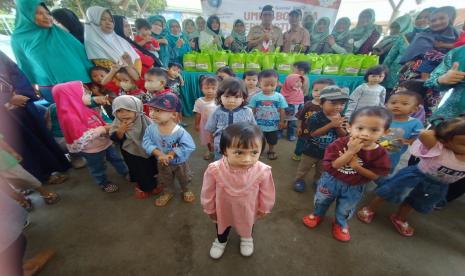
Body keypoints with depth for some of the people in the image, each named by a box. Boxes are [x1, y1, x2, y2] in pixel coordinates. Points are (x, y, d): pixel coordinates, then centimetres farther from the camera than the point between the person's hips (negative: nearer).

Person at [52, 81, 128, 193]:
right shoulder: (70, 116, -25)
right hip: (92, 150, -7)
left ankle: (127, 174, 40)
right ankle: (104, 184, 39)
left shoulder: (83, 109, 2)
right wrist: (102, 129, -28)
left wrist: (107, 126, -5)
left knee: (116, 159, 20)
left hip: (105, 142, 8)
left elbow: (98, 123, 13)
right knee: (98, 168, 16)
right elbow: (81, 138, -29)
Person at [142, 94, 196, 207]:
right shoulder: (151, 128, -20)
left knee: (184, 179, 25)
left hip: (179, 162, -3)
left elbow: (189, 146, -32)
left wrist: (172, 153, -31)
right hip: (162, 163, 3)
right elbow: (146, 143, -17)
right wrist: (159, 154, -31)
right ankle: (168, 193, 58)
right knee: (165, 181, 29)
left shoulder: (180, 131, -34)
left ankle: (186, 191, 55)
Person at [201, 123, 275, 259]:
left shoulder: (263, 171, -36)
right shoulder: (214, 170, -37)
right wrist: (210, 209, -2)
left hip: (249, 210, 1)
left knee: (248, 225, 34)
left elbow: (267, 193, -15)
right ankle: (221, 240, 68)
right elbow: (208, 193, -17)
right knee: (222, 224, 32)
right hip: (223, 210, 0)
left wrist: (264, 209, 1)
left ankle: (247, 238, 70)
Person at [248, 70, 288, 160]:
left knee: (272, 140, 24)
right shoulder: (256, 97, -14)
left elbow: (282, 110, -3)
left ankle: (271, 150, 49)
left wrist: (282, 122, -2)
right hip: (259, 125, -1)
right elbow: (252, 110, -7)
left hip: (273, 125, 1)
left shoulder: (279, 97, -11)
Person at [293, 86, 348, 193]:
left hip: (328, 152, 4)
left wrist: (338, 127, -28)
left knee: (322, 170, 26)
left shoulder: (342, 119, -8)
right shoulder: (315, 117, -23)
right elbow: (313, 133, -30)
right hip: (311, 150, -4)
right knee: (304, 168, 16)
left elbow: (344, 135, -7)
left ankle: (318, 181, 50)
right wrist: (331, 125, -35)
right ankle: (299, 180, 38)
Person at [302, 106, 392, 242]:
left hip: (354, 188, 1)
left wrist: (356, 166, -30)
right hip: (331, 180, 0)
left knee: (345, 210, 26)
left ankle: (341, 224, 57)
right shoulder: (339, 143, -25)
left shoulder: (380, 153, -19)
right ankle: (317, 214, 55)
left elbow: (375, 175, -14)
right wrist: (351, 151, -38)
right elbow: (332, 165, -29)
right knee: (322, 201, 24)